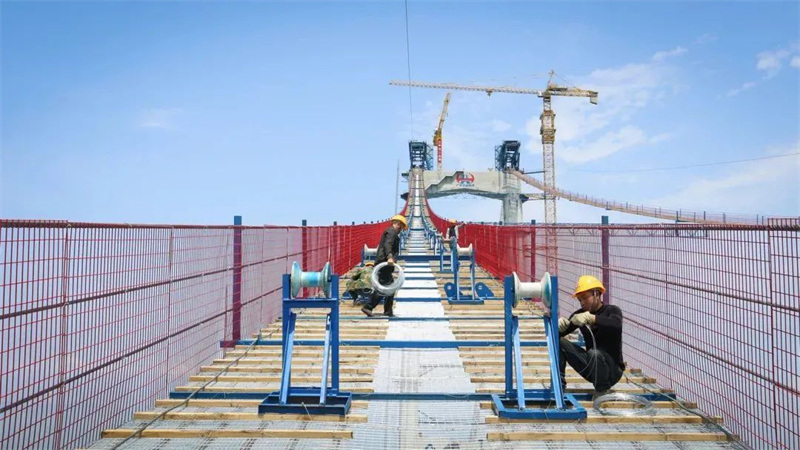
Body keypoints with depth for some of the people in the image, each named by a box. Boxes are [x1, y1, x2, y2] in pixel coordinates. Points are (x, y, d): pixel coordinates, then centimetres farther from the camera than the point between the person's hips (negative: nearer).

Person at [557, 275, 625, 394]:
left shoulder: (612, 310, -8)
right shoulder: (580, 314, 4)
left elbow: (616, 324, -33)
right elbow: (557, 334, 0)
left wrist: (590, 318, -44)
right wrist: (559, 325, -24)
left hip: (612, 370, -5)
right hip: (591, 367, 5)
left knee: (594, 353, -36)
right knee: (559, 341, -9)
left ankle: (601, 393, -18)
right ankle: (559, 383, -6)